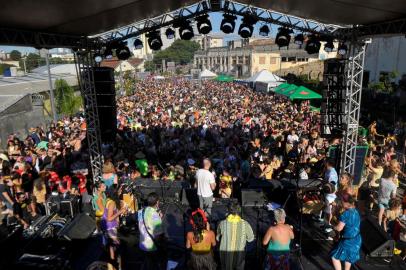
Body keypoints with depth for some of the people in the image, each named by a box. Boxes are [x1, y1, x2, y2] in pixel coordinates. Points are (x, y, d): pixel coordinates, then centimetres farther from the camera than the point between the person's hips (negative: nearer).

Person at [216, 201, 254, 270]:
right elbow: (250, 238, -3)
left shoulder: (222, 224, -17)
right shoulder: (245, 224, -18)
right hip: (239, 254, 0)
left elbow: (218, 238, -2)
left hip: (225, 253, 0)